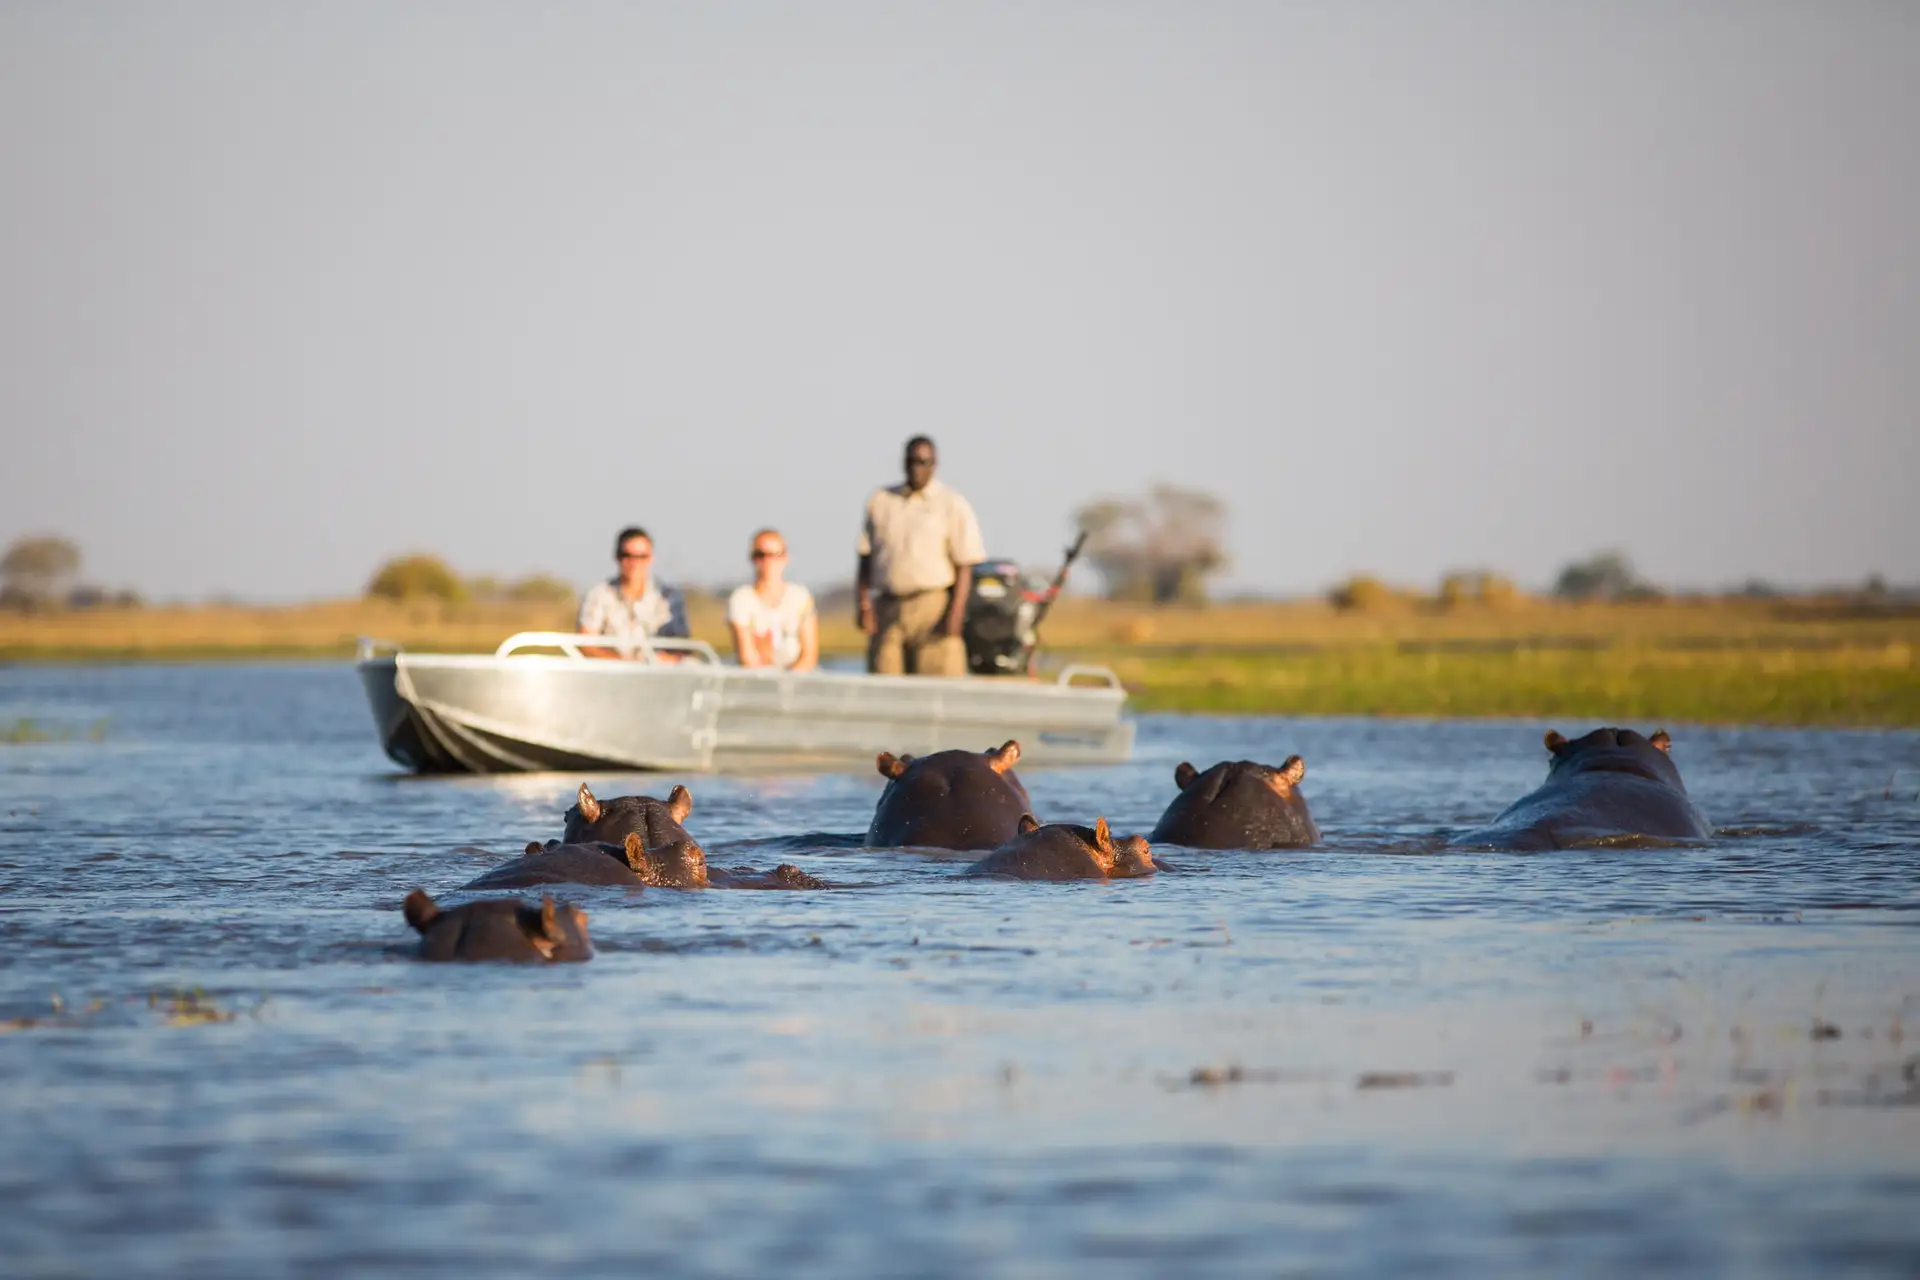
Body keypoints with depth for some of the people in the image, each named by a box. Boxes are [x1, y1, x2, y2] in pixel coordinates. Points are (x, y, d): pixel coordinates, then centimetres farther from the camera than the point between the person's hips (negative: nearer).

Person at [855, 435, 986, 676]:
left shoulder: (953, 505, 4)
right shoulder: (880, 501, 15)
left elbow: (964, 566, -1)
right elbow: (865, 558, 13)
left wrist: (955, 612, -11)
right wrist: (863, 603, 2)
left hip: (933, 606, -3)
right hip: (887, 608, 3)